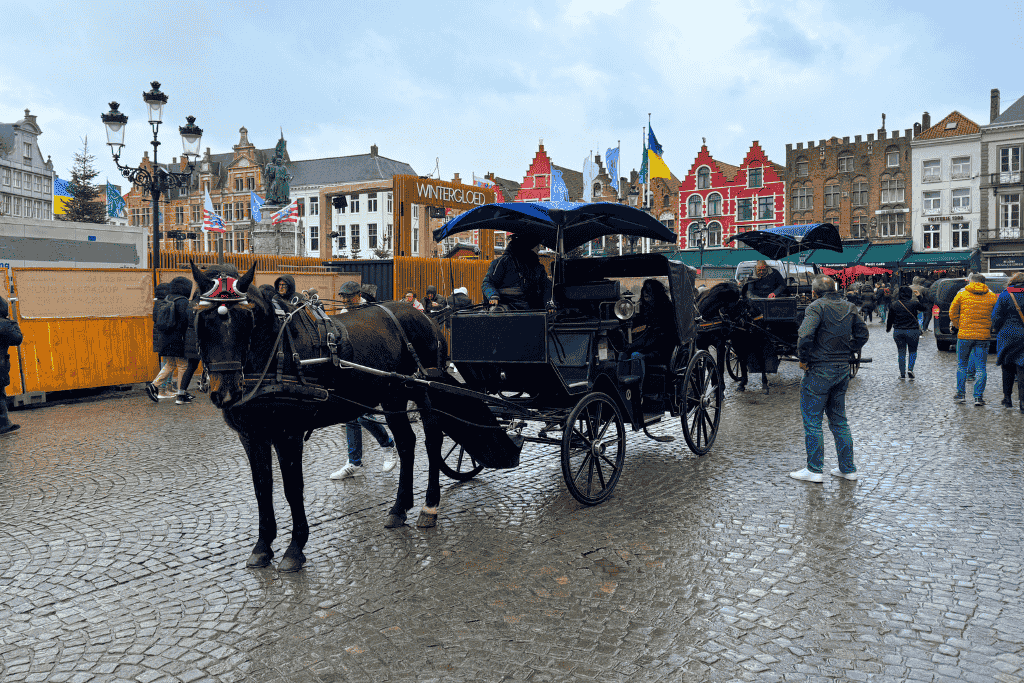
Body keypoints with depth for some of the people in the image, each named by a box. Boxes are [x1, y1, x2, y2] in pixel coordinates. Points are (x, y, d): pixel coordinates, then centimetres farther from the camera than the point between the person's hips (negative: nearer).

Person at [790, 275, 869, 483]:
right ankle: (847, 468, 21)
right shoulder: (849, 308, 9)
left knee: (812, 421, 2)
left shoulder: (817, 306, -13)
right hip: (843, 370, 7)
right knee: (839, 420, 16)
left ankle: (814, 470, 6)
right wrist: (847, 353, 14)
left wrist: (803, 359, -12)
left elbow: (805, 335, -25)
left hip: (819, 371, -7)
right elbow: (862, 334, 14)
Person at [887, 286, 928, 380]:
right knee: (913, 351, 13)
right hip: (912, 331, -2)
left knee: (901, 352, 8)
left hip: (898, 332, 2)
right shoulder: (914, 303, -6)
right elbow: (923, 307, 13)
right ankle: (910, 369, -7)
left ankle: (902, 374, 7)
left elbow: (890, 319, 8)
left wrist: (888, 329, 22)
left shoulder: (894, 305, 2)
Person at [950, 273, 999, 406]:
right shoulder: (992, 296, 3)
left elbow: (953, 312, 3)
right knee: (981, 367, 5)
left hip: (964, 335, 0)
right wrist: (989, 329, 15)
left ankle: (961, 394, 14)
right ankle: (978, 396, 2)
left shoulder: (961, 294, 1)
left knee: (962, 365, 13)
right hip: (984, 336, 1)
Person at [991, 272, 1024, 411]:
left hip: (1008, 336, 0)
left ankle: (1007, 397, 18)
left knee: (1008, 368, 13)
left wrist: (996, 330, 12)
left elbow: (996, 316, -4)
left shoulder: (1005, 295, -5)